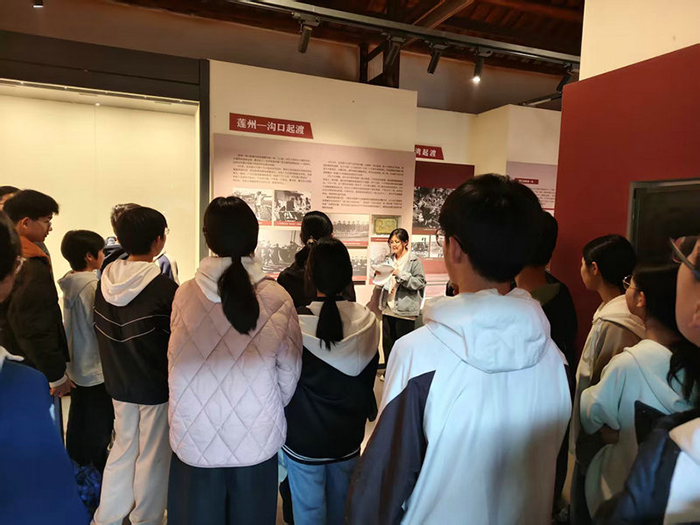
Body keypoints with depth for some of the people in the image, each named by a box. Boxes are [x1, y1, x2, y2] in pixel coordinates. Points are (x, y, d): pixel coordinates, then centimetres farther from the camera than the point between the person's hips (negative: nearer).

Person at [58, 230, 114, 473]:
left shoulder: (71, 283, 4)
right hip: (97, 369, -9)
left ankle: (77, 469, 37)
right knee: (99, 430, 6)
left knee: (78, 424, 22)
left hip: (77, 366, 9)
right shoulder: (92, 286, -23)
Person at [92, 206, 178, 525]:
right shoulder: (165, 288, -22)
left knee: (123, 448, 23)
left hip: (119, 383, 6)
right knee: (152, 456, 11)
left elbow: (100, 331, 7)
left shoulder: (106, 281, -3)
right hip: (157, 386, -6)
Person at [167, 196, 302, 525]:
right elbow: (289, 373, -6)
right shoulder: (277, 299, -15)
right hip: (257, 440, -1)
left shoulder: (184, 295, -12)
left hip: (196, 440, 1)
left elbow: (179, 362, -3)